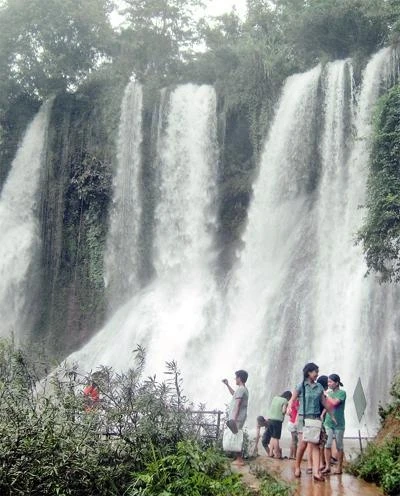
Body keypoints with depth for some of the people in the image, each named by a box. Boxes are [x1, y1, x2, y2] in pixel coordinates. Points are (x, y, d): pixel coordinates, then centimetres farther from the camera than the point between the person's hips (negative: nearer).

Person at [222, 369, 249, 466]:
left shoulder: (241, 389, -15)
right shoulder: (244, 389, 17)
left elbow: (237, 405, -21)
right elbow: (234, 394, 38)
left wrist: (234, 418, -24)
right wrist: (227, 385, 36)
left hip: (237, 418, -10)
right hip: (239, 418, 10)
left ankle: (239, 460, -6)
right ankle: (239, 458, 14)